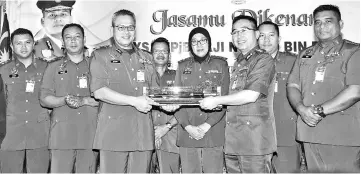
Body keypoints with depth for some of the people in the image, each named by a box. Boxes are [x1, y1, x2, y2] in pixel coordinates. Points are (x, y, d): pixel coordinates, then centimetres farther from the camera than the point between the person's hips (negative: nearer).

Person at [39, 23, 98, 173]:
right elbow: (44, 99, 7)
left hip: (90, 133, 0)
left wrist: (83, 101, -10)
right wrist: (64, 100, -11)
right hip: (61, 133, 0)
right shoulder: (54, 67, 15)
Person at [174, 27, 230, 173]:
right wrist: (187, 126, -9)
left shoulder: (220, 64, 7)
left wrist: (207, 125, -11)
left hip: (213, 134, -1)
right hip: (187, 133, 2)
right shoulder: (183, 66, 11)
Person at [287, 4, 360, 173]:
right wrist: (301, 108, -10)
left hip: (343, 135, -4)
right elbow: (292, 86, 10)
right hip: (310, 133, 5)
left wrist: (319, 111, -15)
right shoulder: (305, 55, 15)